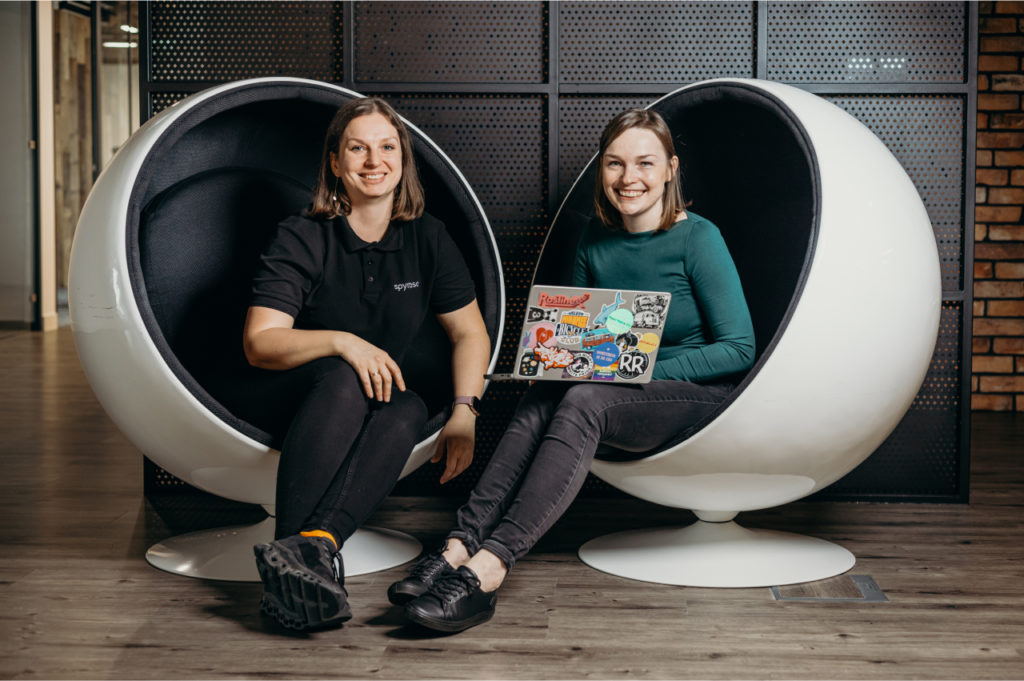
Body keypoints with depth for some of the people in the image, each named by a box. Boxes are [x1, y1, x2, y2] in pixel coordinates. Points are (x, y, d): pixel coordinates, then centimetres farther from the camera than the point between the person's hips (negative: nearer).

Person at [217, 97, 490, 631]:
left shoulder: (427, 239, 5)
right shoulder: (302, 239, -7)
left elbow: (470, 332, 7)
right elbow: (259, 343, -15)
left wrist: (464, 412, -9)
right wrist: (341, 341, -32)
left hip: (362, 412, 3)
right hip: (271, 409, -3)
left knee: (408, 410, -32)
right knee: (345, 379, -36)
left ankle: (311, 546, -51)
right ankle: (300, 558, -47)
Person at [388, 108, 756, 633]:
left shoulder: (698, 239, -8)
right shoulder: (595, 239, 8)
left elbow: (739, 349, -11)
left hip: (700, 397, -5)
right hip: (621, 398, 5)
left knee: (584, 401, -34)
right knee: (542, 397, -27)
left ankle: (487, 568, -46)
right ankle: (460, 545, -39)